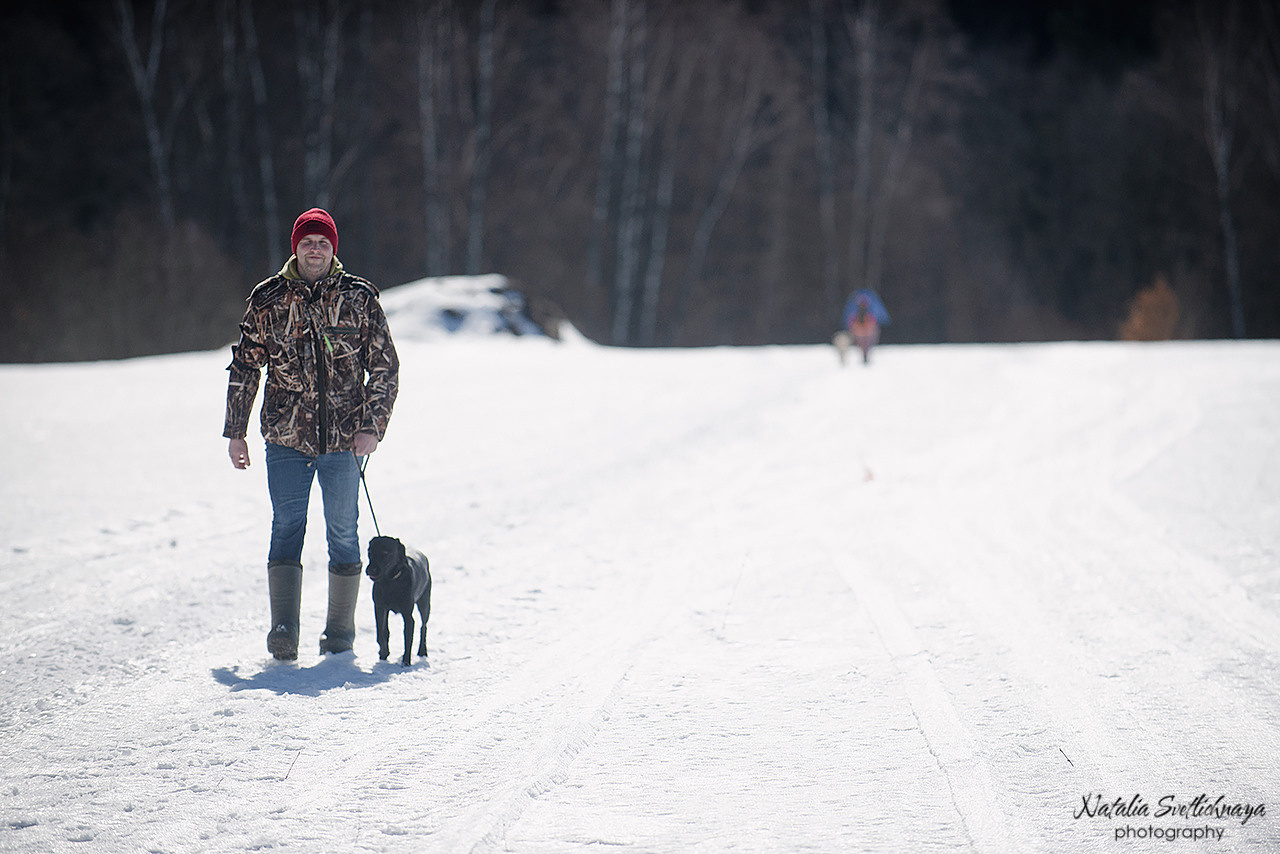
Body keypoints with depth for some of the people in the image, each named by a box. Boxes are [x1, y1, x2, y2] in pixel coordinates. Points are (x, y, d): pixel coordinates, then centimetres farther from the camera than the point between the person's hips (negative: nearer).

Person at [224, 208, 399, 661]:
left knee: (343, 531, 4)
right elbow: (244, 368, 11)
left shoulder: (359, 299, 2)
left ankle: (340, 630, 14)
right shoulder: (268, 300, 4)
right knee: (287, 526, -6)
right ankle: (283, 628, -10)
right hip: (286, 437, 0)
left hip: (344, 438, 0)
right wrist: (235, 432, 8)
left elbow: (385, 368, 6)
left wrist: (372, 426, -5)